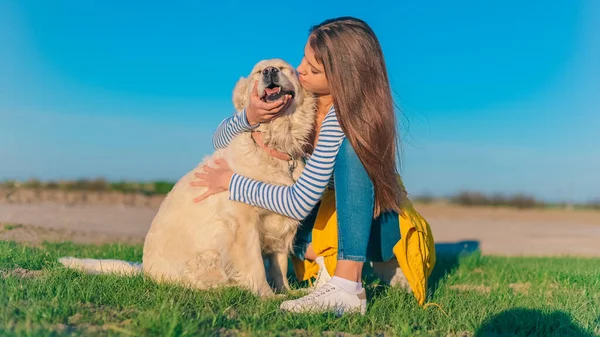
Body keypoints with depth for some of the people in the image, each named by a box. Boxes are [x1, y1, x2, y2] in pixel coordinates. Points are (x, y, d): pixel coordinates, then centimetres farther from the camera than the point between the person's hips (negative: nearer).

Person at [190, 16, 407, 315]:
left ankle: (348, 285, -40)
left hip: (374, 226, -6)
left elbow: (300, 203, -31)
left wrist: (231, 182, -20)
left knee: (350, 147, -35)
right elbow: (220, 141, -5)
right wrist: (249, 117, -27)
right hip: (331, 216, 6)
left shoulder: (344, 117, -30)